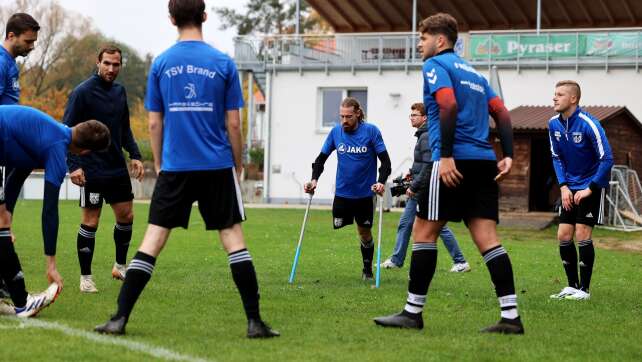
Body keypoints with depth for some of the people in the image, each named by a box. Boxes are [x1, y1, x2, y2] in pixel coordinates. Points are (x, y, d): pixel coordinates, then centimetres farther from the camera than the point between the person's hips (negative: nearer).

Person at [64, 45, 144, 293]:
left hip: (117, 168, 6)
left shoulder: (119, 91, 9)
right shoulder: (82, 92, -11)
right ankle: (85, 277, 9)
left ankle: (120, 266, 26)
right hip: (91, 169, -6)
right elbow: (66, 130, -12)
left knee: (126, 216, 8)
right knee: (90, 222, -1)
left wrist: (135, 155, 8)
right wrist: (73, 166, -20)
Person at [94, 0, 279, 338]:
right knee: (233, 237, 4)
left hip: (174, 167, 1)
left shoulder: (160, 64, 2)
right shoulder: (223, 63, -1)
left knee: (152, 240, 4)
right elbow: (233, 123, 0)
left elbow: (154, 123, 4)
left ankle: (120, 318, 1)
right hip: (217, 166, -1)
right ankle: (255, 322, 1)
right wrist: (238, 163, 12)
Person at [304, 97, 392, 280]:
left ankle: (367, 269, 25)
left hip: (365, 193, -2)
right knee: (338, 227, -4)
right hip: (342, 193, 2)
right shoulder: (335, 132, -1)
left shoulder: (371, 131, -9)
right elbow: (321, 158, 5)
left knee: (365, 232, 7)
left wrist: (381, 182, -23)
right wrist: (314, 179, -10)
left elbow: (385, 160, -8)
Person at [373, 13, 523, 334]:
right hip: (484, 162, 8)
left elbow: (449, 105, -17)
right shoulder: (473, 72, 25)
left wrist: (446, 155, -20)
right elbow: (501, 113, 17)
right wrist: (508, 155, 9)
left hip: (455, 160, -8)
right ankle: (511, 316, -5)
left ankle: (413, 312, 3)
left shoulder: (435, 65, 0)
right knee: (487, 238, 2)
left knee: (423, 232, 1)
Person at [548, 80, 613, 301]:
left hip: (592, 185, -6)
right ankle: (572, 286, 14)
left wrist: (590, 189, -19)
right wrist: (563, 186, -2)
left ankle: (584, 289, 0)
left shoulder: (588, 124, -21)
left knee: (582, 234, -10)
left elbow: (607, 159, -19)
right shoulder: (554, 124, -2)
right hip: (571, 188, 6)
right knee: (563, 235, 2)